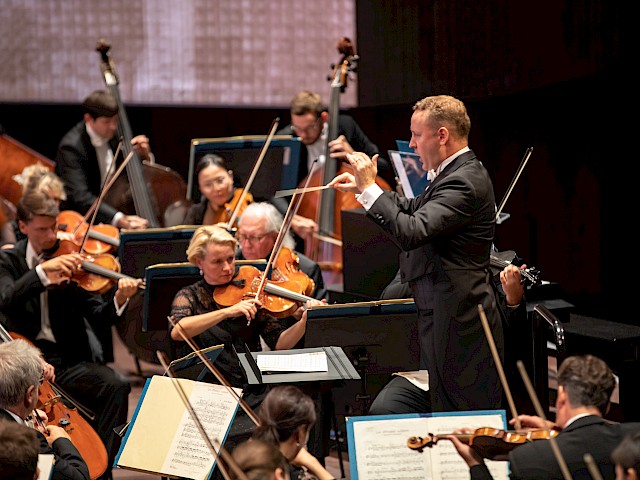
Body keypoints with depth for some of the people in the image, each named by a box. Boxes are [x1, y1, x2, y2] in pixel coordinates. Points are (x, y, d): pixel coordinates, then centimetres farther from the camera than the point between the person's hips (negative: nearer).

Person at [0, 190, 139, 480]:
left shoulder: (70, 262, 6)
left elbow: (98, 320, -1)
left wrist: (118, 299, -22)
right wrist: (43, 269, -26)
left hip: (69, 358, 1)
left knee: (116, 387, -25)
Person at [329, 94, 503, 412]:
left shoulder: (464, 181, -20)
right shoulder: (459, 173, 13)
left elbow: (411, 231, -30)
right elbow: (414, 210, 25)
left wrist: (369, 188, -21)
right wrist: (362, 188, 15)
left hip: (458, 325, -11)